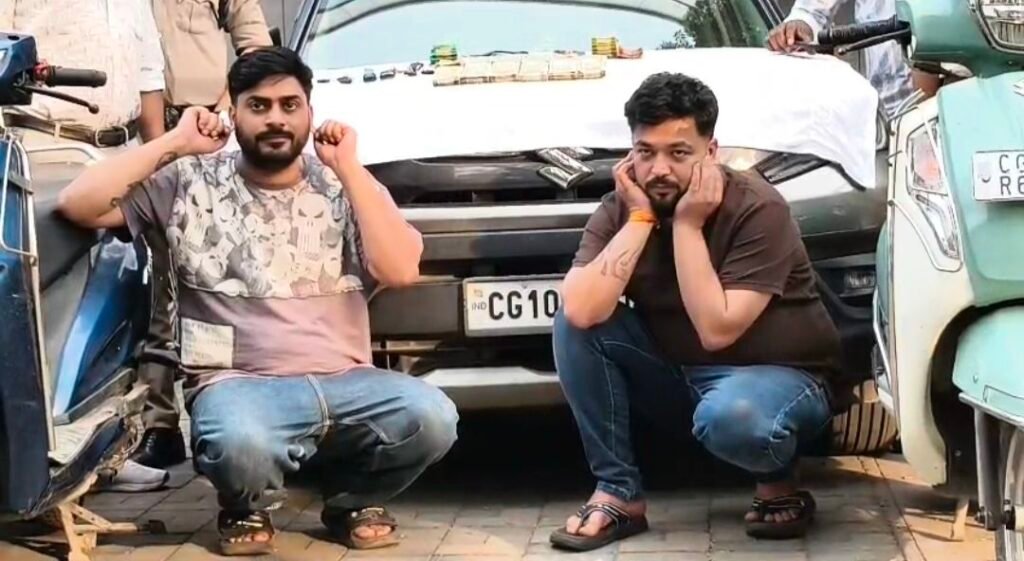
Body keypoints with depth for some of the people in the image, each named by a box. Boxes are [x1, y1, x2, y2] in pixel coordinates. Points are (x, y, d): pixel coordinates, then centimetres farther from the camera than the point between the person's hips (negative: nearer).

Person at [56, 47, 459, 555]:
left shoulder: (342, 188, 10)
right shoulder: (191, 183, 5)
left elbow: (399, 271, -7)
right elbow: (77, 204, -4)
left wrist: (348, 168, -6)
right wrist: (174, 144, -4)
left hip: (345, 382, 3)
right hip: (238, 384, -2)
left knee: (431, 417, -28)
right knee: (241, 444, -39)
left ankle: (353, 500, 6)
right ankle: (247, 511, 1)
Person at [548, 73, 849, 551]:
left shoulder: (757, 209, -21)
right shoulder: (619, 208, -9)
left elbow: (716, 331, -29)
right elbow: (582, 311, -26)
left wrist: (687, 224, -27)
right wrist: (641, 217, -24)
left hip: (778, 375, -5)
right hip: (676, 376, 5)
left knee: (729, 417, -39)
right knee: (575, 324, -16)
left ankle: (780, 485, -3)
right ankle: (619, 495, -11)